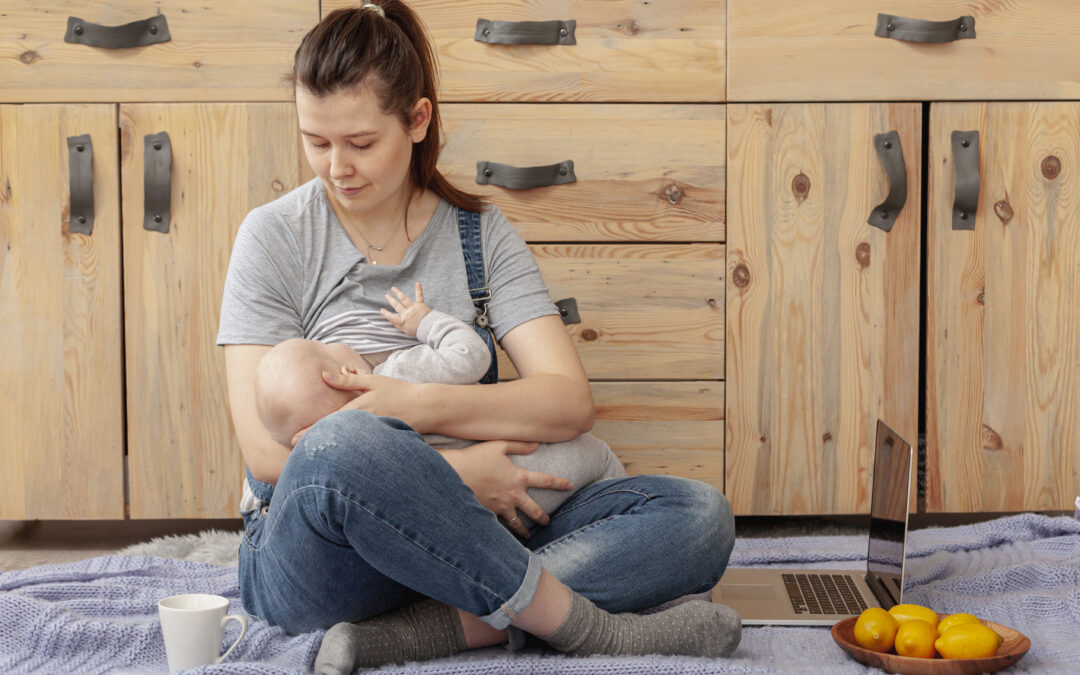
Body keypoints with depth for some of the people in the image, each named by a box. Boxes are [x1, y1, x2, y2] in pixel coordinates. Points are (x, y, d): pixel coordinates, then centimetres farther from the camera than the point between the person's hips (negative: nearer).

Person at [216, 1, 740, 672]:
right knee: (343, 447, -39)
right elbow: (266, 451, -9)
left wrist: (418, 406, -19)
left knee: (700, 516, -15)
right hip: (313, 559, -3)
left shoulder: (481, 233, 9)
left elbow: (570, 402, -4)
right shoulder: (275, 236, 1)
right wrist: (447, 472, -18)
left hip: (458, 539, 4)